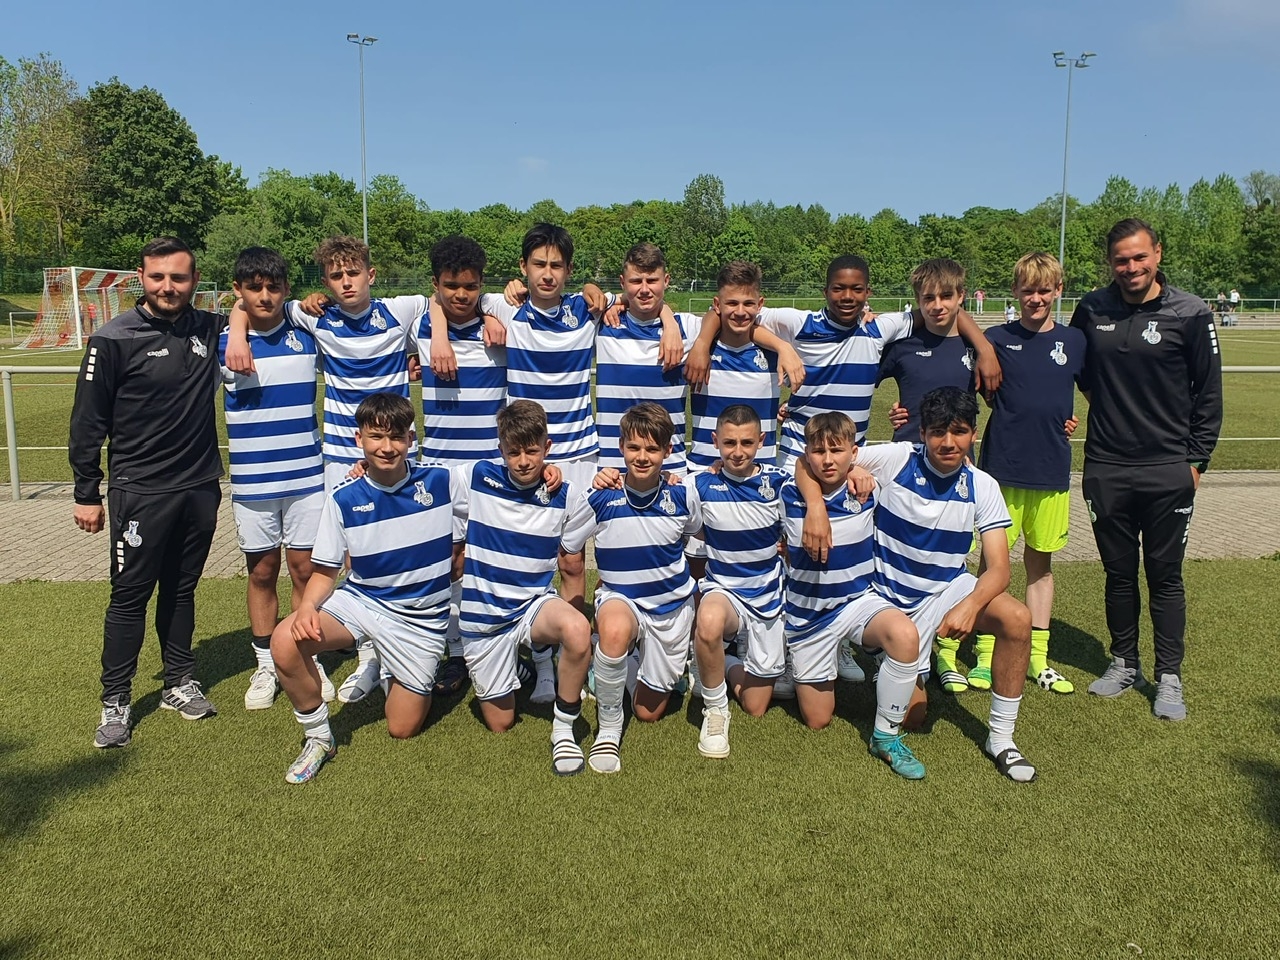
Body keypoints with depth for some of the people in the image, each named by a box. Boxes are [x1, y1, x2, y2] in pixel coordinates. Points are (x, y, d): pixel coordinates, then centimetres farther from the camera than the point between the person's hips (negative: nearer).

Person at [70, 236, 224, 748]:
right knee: (130, 595, 2)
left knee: (181, 590, 15)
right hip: (139, 491, -4)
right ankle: (115, 702, 14)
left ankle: (180, 683, 28)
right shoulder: (114, 340, -7)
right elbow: (88, 421, -4)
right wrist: (86, 493, -3)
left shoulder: (209, 330, 4)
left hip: (201, 488, 4)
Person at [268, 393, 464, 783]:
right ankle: (318, 739, -2)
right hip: (361, 601, 1)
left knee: (403, 728, 3)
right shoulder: (343, 498, -8)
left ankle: (410, 680, 40)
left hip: (423, 618, -1)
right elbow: (325, 570, -4)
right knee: (285, 642, -27)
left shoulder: (441, 481, -10)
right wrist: (308, 605, -21)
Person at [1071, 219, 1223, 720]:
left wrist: (1197, 459, -1)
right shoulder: (1091, 310, 2)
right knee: (1119, 572, 12)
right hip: (1106, 469, 2)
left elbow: (1209, 394, 0)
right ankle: (1124, 664, 27)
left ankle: (1169, 677, 17)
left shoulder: (1190, 314, -5)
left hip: (1168, 471, -2)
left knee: (1165, 576, 5)